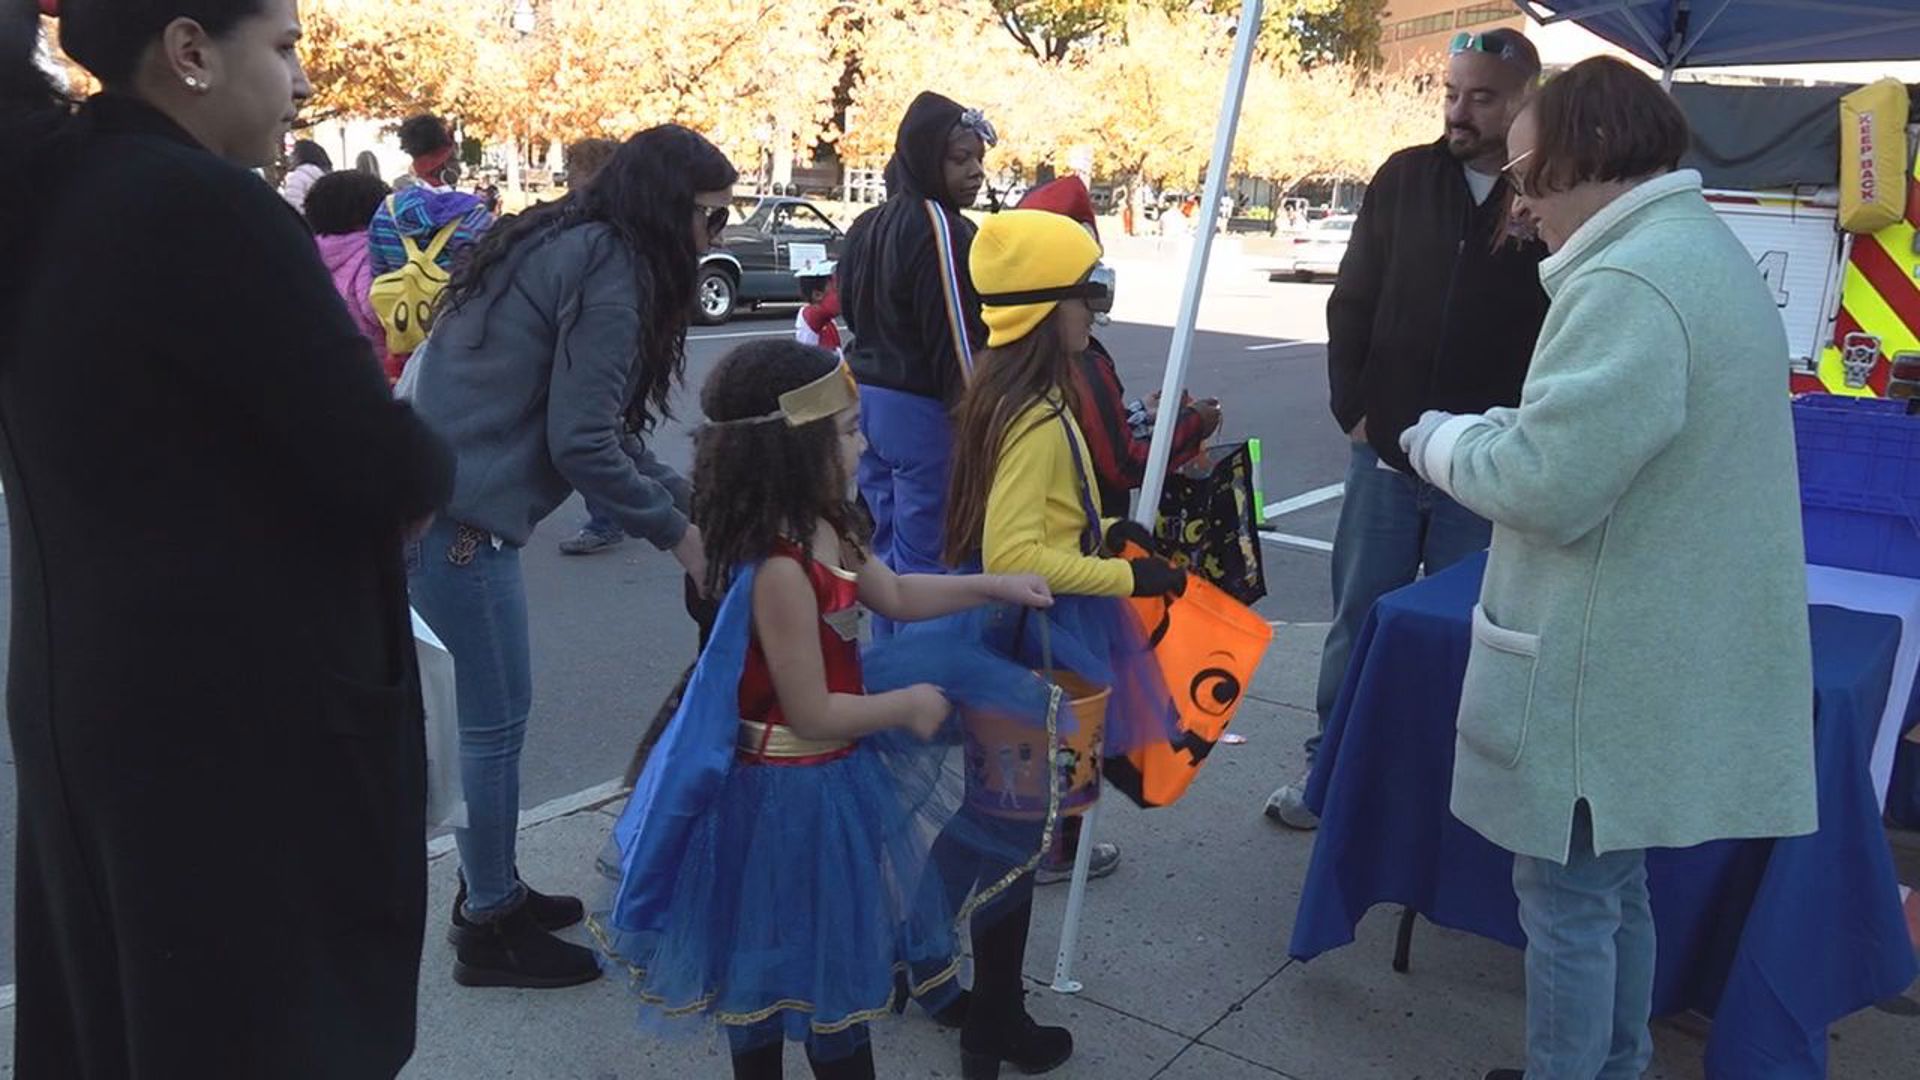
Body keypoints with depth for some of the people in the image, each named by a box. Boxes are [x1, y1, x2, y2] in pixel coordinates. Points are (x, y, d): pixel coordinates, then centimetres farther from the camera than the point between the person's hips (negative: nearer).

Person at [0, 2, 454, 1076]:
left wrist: (387, 461, 4)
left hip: (90, 696, 9)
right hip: (248, 716, -9)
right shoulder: (205, 205, -19)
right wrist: (429, 465, 1)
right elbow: (383, 468, -20)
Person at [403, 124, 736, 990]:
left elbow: (595, 421, 18)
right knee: (497, 720, 3)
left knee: (489, 712, 18)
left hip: (427, 489, 10)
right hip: (458, 511, -10)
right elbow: (582, 444, -18)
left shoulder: (566, 246, 16)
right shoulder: (610, 271, -14)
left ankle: (492, 891, 32)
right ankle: (488, 929, 18)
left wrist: (687, 500, 15)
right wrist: (675, 532, -6)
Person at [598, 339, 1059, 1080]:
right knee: (812, 961, 12)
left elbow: (893, 596, 15)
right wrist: (908, 706, -12)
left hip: (823, 776, 10)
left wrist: (994, 588, 10)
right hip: (787, 792, -10)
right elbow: (812, 715, -26)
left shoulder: (819, 531, -1)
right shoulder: (780, 571, -32)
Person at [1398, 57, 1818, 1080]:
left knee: (1565, 899, 5)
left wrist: (1441, 437, -9)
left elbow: (1546, 486, -25)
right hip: (1661, 660, 11)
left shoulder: (1627, 283, -23)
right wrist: (1499, 428, 7)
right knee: (1614, 887, 23)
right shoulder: (1704, 249, 13)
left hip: (1602, 674, -11)